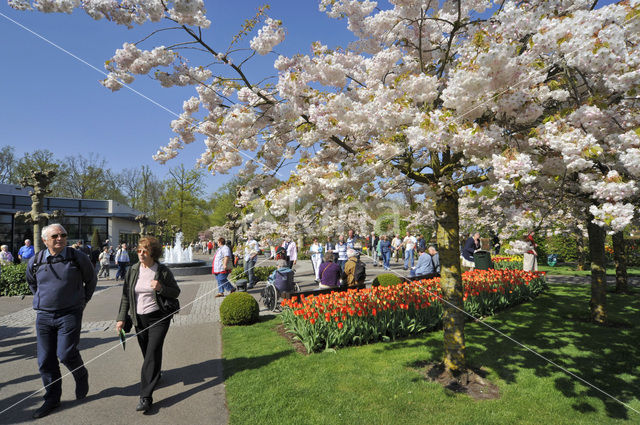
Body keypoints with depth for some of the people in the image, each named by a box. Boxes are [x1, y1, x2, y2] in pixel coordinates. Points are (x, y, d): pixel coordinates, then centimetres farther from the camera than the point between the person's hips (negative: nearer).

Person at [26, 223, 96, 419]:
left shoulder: (78, 258, -6)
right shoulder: (34, 262, 2)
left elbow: (91, 280, 9)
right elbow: (32, 284, 23)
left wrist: (83, 301, 12)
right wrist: (42, 300, 18)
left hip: (70, 314, -3)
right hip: (43, 316, 4)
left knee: (66, 354, -9)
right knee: (45, 360, 8)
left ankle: (81, 376, 23)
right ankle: (52, 399, 24)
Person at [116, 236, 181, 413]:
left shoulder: (163, 271, -9)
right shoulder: (133, 270, 1)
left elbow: (176, 292, -3)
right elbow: (126, 295, 7)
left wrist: (160, 288, -22)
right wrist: (121, 318, 2)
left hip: (158, 318, -4)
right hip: (139, 318, 4)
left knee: (152, 353, -9)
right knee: (147, 352, 15)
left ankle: (146, 397, -4)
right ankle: (155, 375, 44)